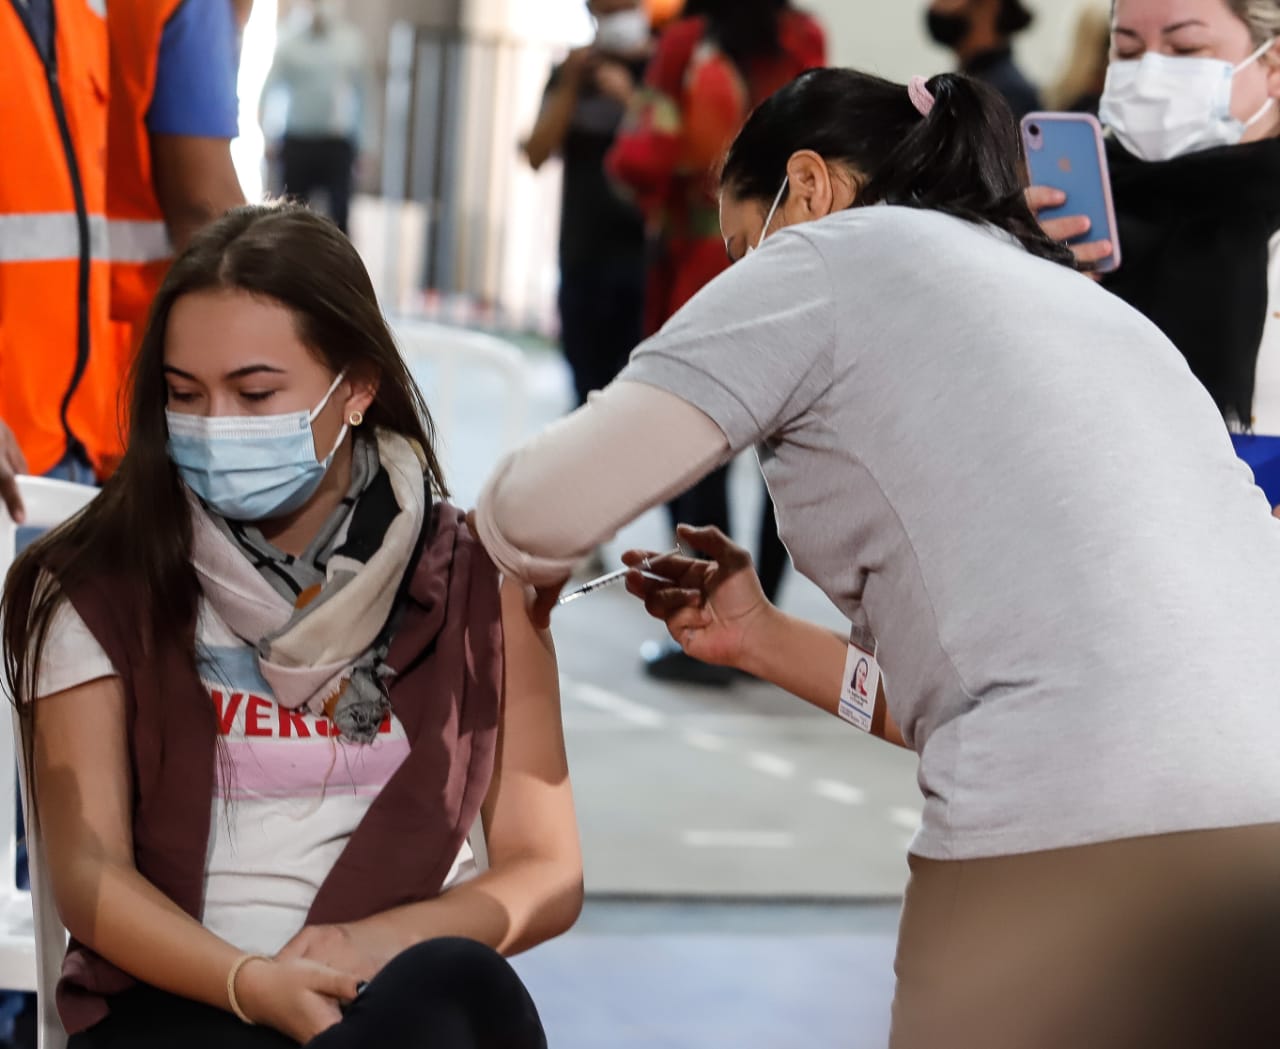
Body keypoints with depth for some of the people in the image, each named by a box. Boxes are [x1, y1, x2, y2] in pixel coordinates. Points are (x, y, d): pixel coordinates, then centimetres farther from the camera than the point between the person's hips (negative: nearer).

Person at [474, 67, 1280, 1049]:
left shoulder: (833, 250, 7)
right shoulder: (1081, 303, 29)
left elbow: (540, 513, 3)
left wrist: (529, 575, 25)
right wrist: (765, 642, 31)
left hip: (1086, 856, -7)